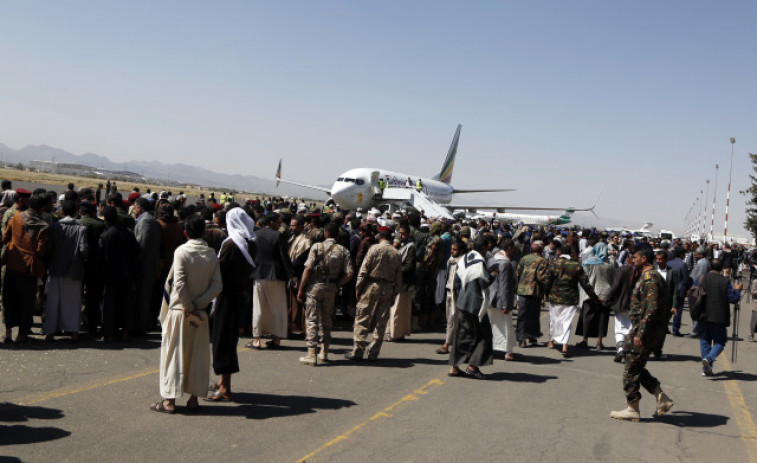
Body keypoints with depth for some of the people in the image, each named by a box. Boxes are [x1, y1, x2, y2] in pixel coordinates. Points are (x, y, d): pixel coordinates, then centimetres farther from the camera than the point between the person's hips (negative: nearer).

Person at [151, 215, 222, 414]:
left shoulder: (181, 251, -11)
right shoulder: (212, 254, 1)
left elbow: (180, 283, -16)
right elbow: (216, 285, -5)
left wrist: (189, 307, -8)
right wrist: (199, 304, -8)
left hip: (180, 310, -3)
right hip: (200, 313, 4)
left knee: (175, 353, 3)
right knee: (198, 355, 11)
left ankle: (170, 400, 6)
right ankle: (193, 398, 16)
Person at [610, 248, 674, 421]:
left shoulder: (650, 278, -17)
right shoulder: (649, 276, 15)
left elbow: (652, 308, -25)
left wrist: (640, 334, -25)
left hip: (645, 328, -10)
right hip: (642, 329, 10)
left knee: (632, 370, -1)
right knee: (636, 368, 16)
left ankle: (633, 410, 7)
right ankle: (663, 399, 15)